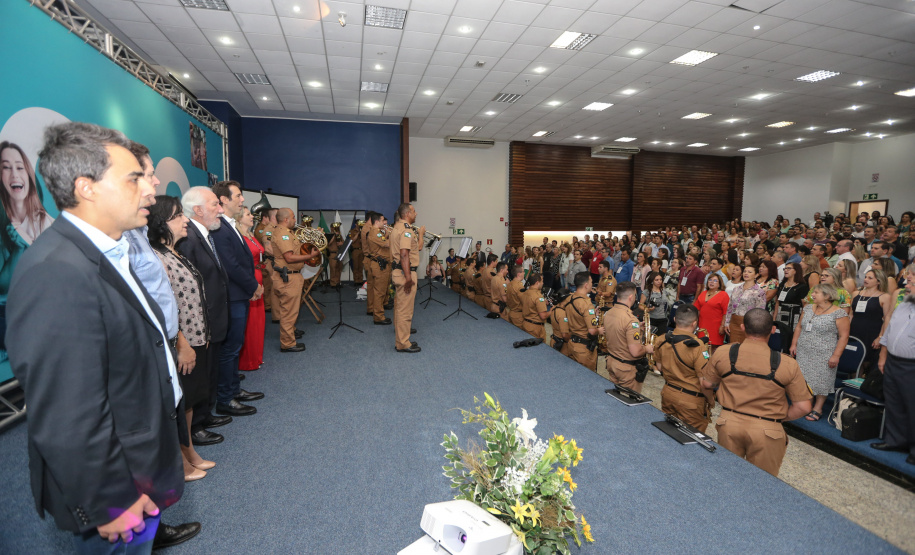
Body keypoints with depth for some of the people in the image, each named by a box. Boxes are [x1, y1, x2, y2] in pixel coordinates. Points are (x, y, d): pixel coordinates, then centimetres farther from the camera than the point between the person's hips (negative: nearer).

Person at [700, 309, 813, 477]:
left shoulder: (723, 354, -10)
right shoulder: (787, 365, -13)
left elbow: (707, 384, 4)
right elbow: (803, 407, -6)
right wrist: (780, 418, 11)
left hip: (729, 424, 1)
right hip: (766, 431, -1)